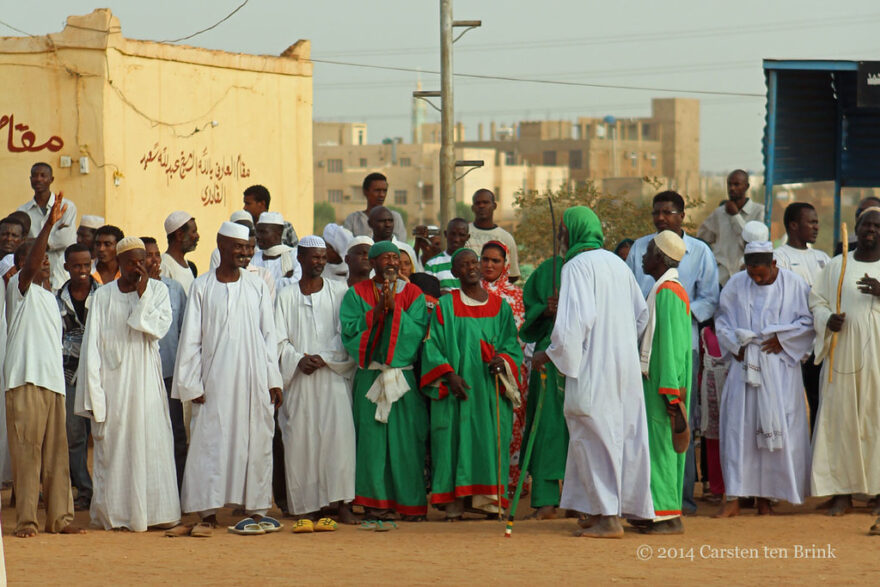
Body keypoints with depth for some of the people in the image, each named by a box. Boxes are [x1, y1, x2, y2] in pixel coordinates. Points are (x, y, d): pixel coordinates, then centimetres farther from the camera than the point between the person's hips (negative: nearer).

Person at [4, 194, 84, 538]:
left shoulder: (48, 296, 24)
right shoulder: (21, 288, 1)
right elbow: (30, 264, -20)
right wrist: (49, 223, -28)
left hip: (52, 380, 7)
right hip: (26, 380, -7)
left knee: (56, 453, 5)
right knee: (26, 451, -9)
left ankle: (59, 517, 7)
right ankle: (26, 520, -9)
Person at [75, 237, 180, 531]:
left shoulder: (157, 289, 5)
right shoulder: (103, 296, 2)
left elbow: (159, 327, -9)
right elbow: (93, 345, 1)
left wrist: (142, 294, -13)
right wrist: (94, 393, -4)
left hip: (147, 380, 1)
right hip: (114, 382, -1)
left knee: (152, 445, -3)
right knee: (114, 449, -1)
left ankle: (152, 510, 0)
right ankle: (113, 514, 6)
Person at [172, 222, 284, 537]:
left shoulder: (257, 286, 8)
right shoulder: (202, 287, 4)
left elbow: (268, 334, 9)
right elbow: (191, 337, 3)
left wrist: (273, 379, 2)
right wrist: (192, 384, -3)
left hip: (253, 378, 1)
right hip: (215, 378, -1)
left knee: (255, 441, 2)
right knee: (211, 442, -4)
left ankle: (256, 509, 8)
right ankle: (208, 514, -1)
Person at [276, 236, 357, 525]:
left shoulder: (339, 292, 7)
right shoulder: (286, 297, 9)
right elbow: (279, 340, 5)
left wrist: (323, 358, -10)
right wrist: (299, 360, -11)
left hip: (334, 374, -1)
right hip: (299, 378, 1)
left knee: (338, 433, -13)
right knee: (301, 439, -3)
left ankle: (341, 501, -12)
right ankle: (309, 504, 0)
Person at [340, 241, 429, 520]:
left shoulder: (413, 293, 9)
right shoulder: (356, 294, 7)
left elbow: (419, 331, -3)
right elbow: (350, 330, -5)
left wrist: (395, 309, -13)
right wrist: (377, 310, -13)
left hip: (405, 376, 0)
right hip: (369, 377, 0)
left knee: (406, 440, -2)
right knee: (373, 437, -3)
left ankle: (411, 502, 3)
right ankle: (375, 500, 2)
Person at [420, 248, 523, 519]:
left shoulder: (500, 306, 12)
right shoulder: (445, 306, 6)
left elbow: (513, 344, 9)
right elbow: (433, 345, 1)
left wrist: (503, 361, -12)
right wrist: (449, 374, -13)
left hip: (491, 390, 2)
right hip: (457, 387, -2)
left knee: (491, 441, -3)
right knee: (456, 439, -7)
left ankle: (488, 498, -1)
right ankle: (455, 503, -6)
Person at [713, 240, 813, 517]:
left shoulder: (794, 284, -1)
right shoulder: (736, 285, 5)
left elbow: (808, 321, 2)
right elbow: (721, 319, 12)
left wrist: (782, 338, -8)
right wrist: (735, 345, -2)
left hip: (779, 367, -1)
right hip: (744, 365, 1)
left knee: (777, 428, -3)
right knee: (738, 427, -4)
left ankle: (765, 495, 5)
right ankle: (733, 498, -4)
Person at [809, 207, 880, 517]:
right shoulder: (837, 266, 12)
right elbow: (816, 302, 12)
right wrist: (828, 320, -9)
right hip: (844, 350, 1)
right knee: (841, 418, -2)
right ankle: (843, 492, 2)